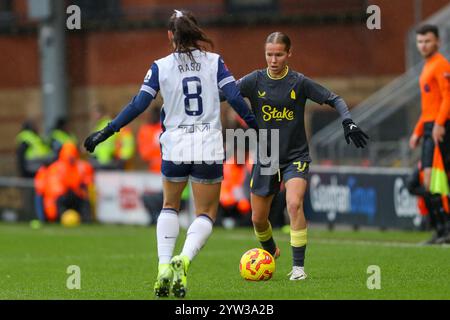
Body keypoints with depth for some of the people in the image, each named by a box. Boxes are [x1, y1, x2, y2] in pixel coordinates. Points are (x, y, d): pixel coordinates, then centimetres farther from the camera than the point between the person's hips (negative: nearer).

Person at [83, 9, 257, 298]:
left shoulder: (161, 67, 0)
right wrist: (257, 126, 5)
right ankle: (183, 260, -18)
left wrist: (107, 132, 4)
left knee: (170, 206, 23)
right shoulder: (214, 61, 0)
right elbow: (235, 98, -6)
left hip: (175, 148, 1)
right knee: (206, 214, 10)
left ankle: (164, 266, 5)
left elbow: (139, 105, -3)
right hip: (209, 148, -1)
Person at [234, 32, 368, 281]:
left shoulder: (299, 83, -6)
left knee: (294, 204, -27)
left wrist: (347, 122, -17)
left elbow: (334, 99, -2)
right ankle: (270, 251, 43)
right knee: (258, 219, 9)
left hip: (295, 157, -3)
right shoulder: (255, 80, -3)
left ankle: (298, 266, -18)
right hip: (264, 159, 3)